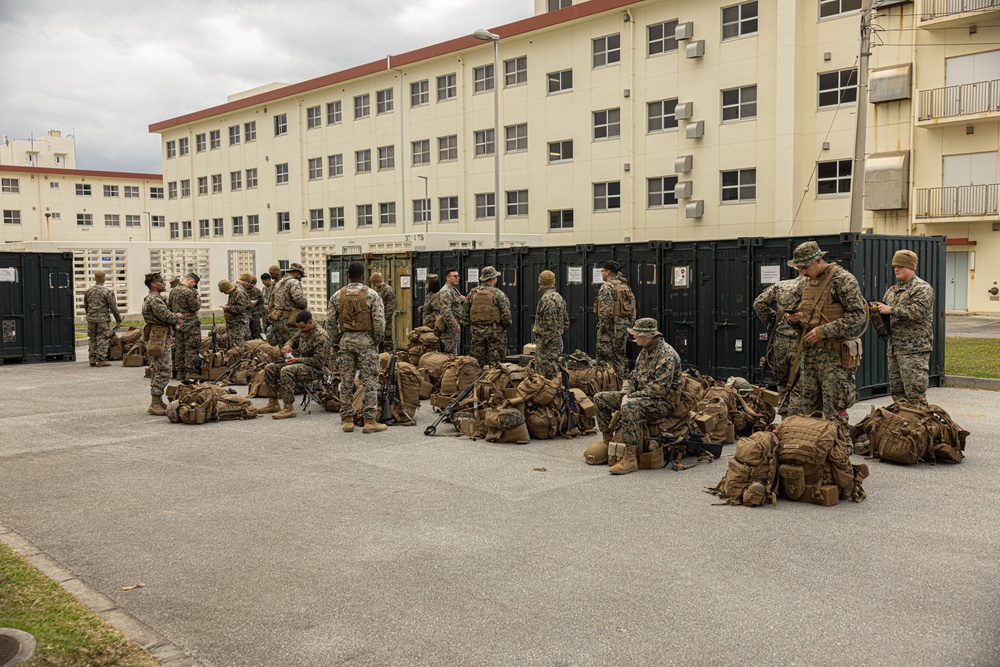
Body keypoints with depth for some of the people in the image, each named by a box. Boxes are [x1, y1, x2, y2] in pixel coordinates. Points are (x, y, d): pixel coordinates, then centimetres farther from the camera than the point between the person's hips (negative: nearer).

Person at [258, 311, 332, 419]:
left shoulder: (320, 336, -20)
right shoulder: (303, 331, 7)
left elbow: (319, 361, -23)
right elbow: (293, 339, 27)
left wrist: (298, 360, -20)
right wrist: (288, 345, 2)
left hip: (316, 368, -10)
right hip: (300, 362, 10)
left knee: (286, 371, -34)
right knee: (269, 368, 3)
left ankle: (289, 408, -30)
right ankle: (273, 403, 7)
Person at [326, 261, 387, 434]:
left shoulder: (337, 296, 5)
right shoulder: (372, 295, -3)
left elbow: (330, 322, 5)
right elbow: (379, 322, -9)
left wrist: (336, 342, 14)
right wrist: (377, 340, 3)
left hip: (345, 340, 3)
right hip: (366, 341, -3)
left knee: (346, 382, 8)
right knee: (370, 381, 1)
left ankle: (347, 420, 12)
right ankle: (370, 420, 0)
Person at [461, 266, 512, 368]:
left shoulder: (473, 293, 5)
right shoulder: (498, 294, -8)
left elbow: (464, 311, 9)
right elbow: (506, 314, -11)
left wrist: (469, 323, 17)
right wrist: (505, 326, 5)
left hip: (477, 331, 4)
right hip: (494, 332, -4)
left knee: (477, 361, 11)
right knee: (495, 360, 2)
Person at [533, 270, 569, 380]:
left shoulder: (547, 299, -17)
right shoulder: (559, 297, 14)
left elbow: (550, 325, -22)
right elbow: (566, 322, 20)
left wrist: (543, 343, -18)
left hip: (548, 342, -10)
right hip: (558, 340, 10)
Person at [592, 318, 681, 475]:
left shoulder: (666, 354, -18)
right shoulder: (645, 352, 13)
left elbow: (660, 389, -24)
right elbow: (633, 377, 16)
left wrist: (631, 397, -20)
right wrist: (625, 394, -5)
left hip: (663, 402, -10)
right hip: (640, 396, 10)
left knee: (630, 406, -40)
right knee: (600, 398, 6)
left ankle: (630, 459, -37)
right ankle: (608, 442, 14)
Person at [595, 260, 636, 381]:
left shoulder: (607, 287, -12)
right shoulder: (625, 286, 14)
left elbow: (606, 310, -21)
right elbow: (633, 307, 15)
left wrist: (602, 326, -16)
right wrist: (629, 324, 18)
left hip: (612, 326, -9)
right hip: (625, 325, 9)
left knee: (606, 357, -6)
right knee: (620, 355, 15)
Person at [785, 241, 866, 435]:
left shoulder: (842, 280, -10)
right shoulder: (808, 284, 16)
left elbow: (857, 316, -16)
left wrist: (823, 331, -20)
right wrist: (798, 319, 4)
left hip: (834, 355, -8)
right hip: (809, 354, 8)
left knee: (834, 412, -1)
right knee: (797, 409, 9)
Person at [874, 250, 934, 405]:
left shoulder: (922, 288, -5)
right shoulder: (892, 290, 19)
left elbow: (917, 311, -20)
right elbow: (885, 313, 23)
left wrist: (890, 310, -20)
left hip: (914, 350, -8)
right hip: (894, 349, 8)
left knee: (915, 393, -10)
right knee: (896, 391, 12)